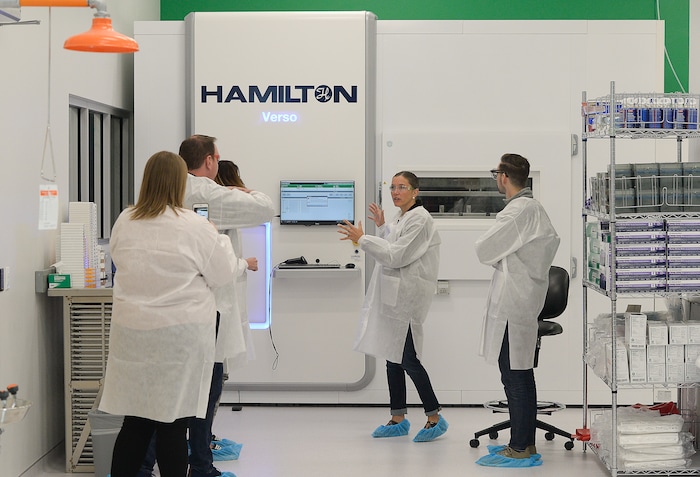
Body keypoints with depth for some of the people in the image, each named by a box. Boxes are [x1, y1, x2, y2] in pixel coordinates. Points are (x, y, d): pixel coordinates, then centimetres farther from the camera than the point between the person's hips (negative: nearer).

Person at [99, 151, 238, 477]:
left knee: (136, 420, 12)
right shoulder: (194, 227, -11)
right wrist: (219, 239, 15)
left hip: (132, 334, 4)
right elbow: (223, 274, -1)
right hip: (179, 336, -4)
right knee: (173, 425, 3)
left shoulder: (125, 222, 2)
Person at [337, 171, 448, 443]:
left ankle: (435, 418, 4)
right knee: (392, 357, 12)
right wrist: (382, 226, 21)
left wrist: (362, 239, -18)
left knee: (408, 360, -7)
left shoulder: (419, 219, -13)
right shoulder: (400, 218, 15)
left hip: (406, 298, -10)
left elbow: (397, 256, -19)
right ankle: (398, 420, 20)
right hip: (392, 296, 10)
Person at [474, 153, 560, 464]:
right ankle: (527, 442, 21)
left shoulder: (517, 211, -18)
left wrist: (496, 259, 6)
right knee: (523, 374, 14)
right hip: (527, 297, 10)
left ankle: (519, 447, 1)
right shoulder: (536, 208, 13)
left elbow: (484, 250, -16)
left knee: (514, 377, -4)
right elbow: (552, 240, 25)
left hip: (511, 303, -10)